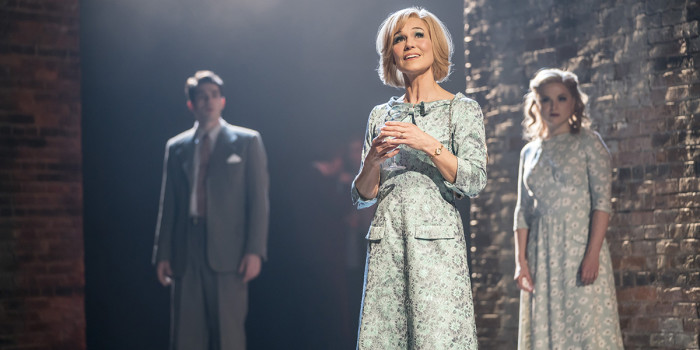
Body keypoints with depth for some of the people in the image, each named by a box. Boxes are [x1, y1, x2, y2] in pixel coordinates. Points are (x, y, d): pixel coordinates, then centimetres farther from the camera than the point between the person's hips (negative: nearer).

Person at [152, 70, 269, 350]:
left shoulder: (247, 142, 6)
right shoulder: (176, 147, 14)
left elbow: (258, 200, 1)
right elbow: (168, 204, 13)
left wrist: (255, 251, -8)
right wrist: (162, 254, 7)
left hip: (228, 253, -3)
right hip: (186, 253, 3)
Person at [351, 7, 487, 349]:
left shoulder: (462, 109, 5)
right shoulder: (381, 115, 15)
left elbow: (475, 181, -7)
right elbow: (362, 196, 14)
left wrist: (429, 144, -16)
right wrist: (372, 160, -5)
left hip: (436, 240, -3)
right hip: (386, 241, 4)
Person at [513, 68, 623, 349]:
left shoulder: (588, 142, 0)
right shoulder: (530, 152, 14)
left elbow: (602, 202, -8)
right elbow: (523, 211, 11)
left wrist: (592, 253, -18)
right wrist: (521, 261, 1)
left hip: (580, 244, -5)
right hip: (542, 253, 5)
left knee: (588, 325, -8)